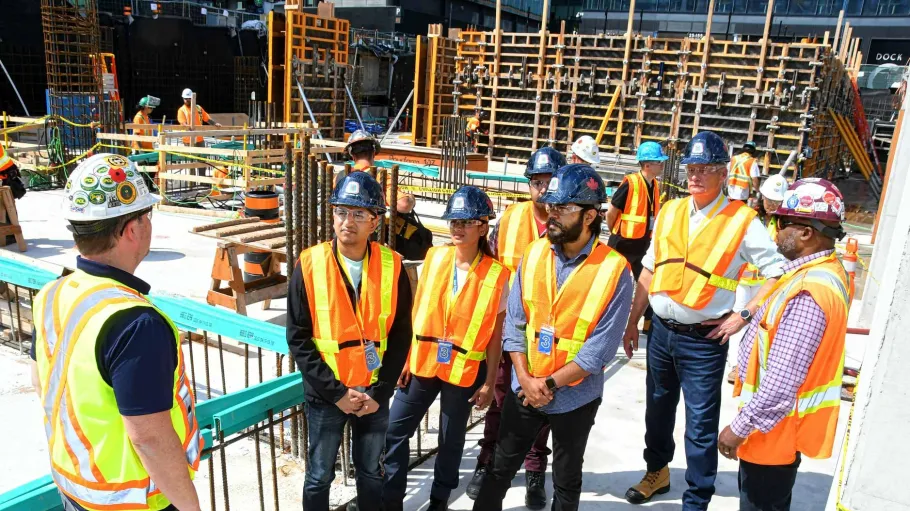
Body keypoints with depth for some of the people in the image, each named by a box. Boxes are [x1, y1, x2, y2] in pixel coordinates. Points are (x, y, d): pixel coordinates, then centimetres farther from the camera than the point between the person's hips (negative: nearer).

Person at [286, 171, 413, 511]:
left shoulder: (392, 266, -6)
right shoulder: (309, 265, -10)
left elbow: (400, 336, -1)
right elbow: (298, 339, -8)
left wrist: (380, 392, -7)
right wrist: (336, 392, -12)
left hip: (374, 393, 1)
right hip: (325, 394, -1)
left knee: (371, 472, 18)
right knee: (320, 476, 14)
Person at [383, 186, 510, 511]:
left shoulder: (497, 275, -12)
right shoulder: (434, 257, -2)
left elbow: (495, 334, -7)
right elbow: (418, 311, 4)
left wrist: (489, 382, -5)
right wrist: (406, 357, 3)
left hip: (465, 370, -3)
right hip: (423, 362, 3)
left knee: (451, 440, 14)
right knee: (394, 430, 7)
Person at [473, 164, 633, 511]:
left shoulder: (615, 271, -17)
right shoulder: (534, 254, -4)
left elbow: (600, 348, -17)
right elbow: (514, 323, -3)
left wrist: (550, 384, -17)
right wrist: (525, 379, -12)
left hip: (575, 396, -3)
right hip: (523, 388, 3)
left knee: (566, 480, 18)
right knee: (501, 467, 17)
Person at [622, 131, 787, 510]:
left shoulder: (742, 220, -10)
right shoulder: (669, 211, 4)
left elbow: (778, 273, -8)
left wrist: (744, 315, -13)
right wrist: (633, 322, 10)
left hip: (704, 340, -5)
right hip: (661, 330, 5)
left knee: (700, 426, 5)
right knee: (658, 409, 22)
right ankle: (657, 472, 45)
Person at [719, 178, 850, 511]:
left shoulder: (808, 292, -29)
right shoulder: (827, 271, 3)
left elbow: (782, 381, -29)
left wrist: (741, 427, -22)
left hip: (775, 426, -10)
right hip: (778, 422, 10)